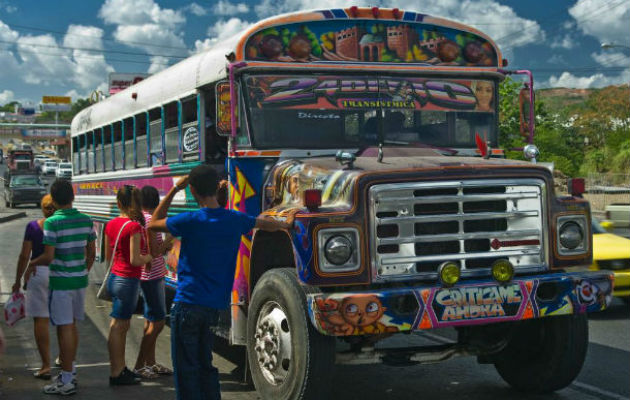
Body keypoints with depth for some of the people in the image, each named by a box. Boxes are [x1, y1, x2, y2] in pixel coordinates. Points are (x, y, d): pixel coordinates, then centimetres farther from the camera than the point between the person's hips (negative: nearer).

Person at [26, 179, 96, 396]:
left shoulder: (52, 222, -15)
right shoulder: (86, 220, 3)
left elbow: (48, 257, -18)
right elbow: (91, 252, 10)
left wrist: (32, 264, 1)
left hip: (60, 282, -6)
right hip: (80, 280, 6)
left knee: (64, 328, -2)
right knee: (72, 325, 18)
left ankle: (67, 381, 2)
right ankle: (70, 371, 29)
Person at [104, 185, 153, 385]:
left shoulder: (111, 224, 6)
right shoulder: (134, 226, -17)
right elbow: (135, 260, -18)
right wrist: (151, 256, -2)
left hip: (114, 277, 8)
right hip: (128, 280, -8)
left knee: (121, 326, 16)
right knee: (118, 327, -2)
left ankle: (120, 367, 25)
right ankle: (116, 374, 5)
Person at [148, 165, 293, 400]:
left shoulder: (190, 221, -12)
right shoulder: (235, 220, 4)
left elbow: (153, 224, 4)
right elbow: (265, 224, 25)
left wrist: (174, 190, 3)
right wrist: (285, 225, 47)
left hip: (188, 304, -6)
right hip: (214, 307, 6)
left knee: (186, 369, 0)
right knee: (205, 364, 18)